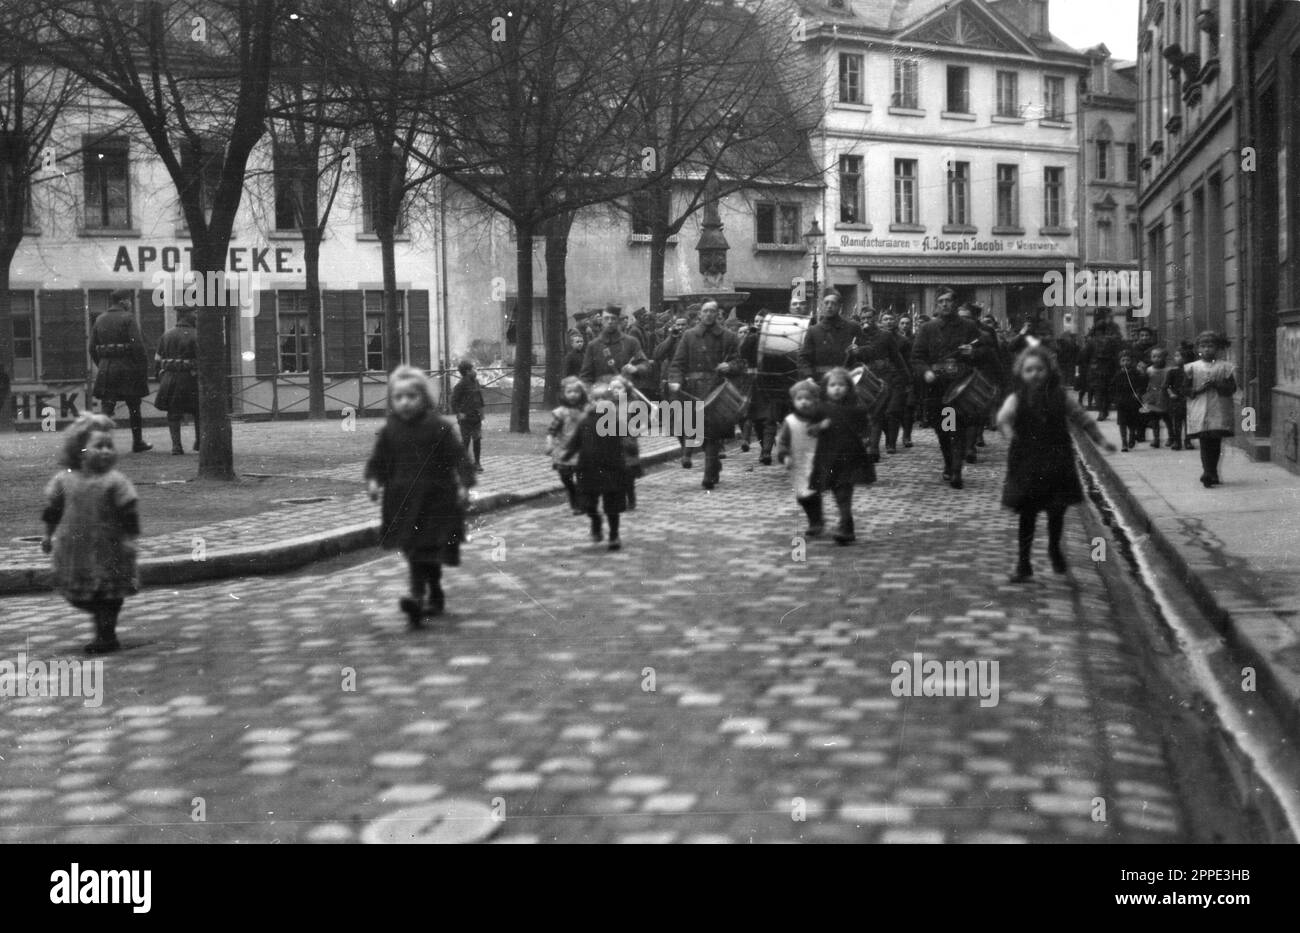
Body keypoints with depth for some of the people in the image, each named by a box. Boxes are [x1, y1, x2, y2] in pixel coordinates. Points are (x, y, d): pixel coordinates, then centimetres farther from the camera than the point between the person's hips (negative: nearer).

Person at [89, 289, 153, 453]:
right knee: (134, 407, 10)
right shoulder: (128, 318, -7)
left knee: (106, 408, 1)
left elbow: (93, 348, 12)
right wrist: (144, 367, -8)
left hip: (105, 368, 4)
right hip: (128, 369, -4)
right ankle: (137, 443, 19)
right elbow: (138, 345, -15)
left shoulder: (99, 320, 10)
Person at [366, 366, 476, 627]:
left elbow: (458, 457, -7)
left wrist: (465, 484, -17)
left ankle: (418, 597, -16)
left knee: (423, 551, -9)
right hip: (402, 500, 4)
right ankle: (435, 596, 23)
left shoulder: (439, 427, -5)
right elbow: (378, 461, 10)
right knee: (415, 552, 9)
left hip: (435, 497, -4)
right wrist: (373, 481, -8)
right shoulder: (389, 431, 5)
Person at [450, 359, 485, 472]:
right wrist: (458, 412, -17)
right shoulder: (461, 384, -13)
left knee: (477, 440, 5)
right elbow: (454, 399, -12)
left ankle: (477, 463, 13)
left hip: (476, 416, 6)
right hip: (466, 416, -6)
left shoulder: (476, 382, 9)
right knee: (465, 440, 0)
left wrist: (480, 412, 15)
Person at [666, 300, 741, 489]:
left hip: (717, 389, -2)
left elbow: (738, 362, 9)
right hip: (694, 389, 2)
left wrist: (729, 366, -13)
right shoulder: (689, 336, 12)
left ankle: (710, 476, -6)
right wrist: (675, 380, -9)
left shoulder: (727, 337, 9)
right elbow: (678, 362, 8)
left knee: (713, 432, -9)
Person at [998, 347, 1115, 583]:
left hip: (1057, 463, 2)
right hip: (1027, 464, -2)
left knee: (1057, 511, 6)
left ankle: (1055, 549, 35)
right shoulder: (1017, 399, -6)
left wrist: (1101, 440, 10)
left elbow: (1082, 418, 9)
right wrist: (1008, 432, -44)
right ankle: (1023, 563, 13)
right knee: (1028, 513, 2)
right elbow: (1003, 417, -24)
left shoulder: (1061, 396, -1)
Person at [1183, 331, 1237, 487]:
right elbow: (1185, 389, 6)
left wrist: (1217, 384, -15)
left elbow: (1232, 389, 1)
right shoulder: (1191, 368, 8)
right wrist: (1199, 389, -11)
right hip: (1199, 411, -1)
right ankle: (1209, 474, -15)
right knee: (1205, 443, -9)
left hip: (1219, 411, 1)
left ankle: (1210, 474, 13)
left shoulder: (1226, 367, 7)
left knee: (1216, 444, 2)